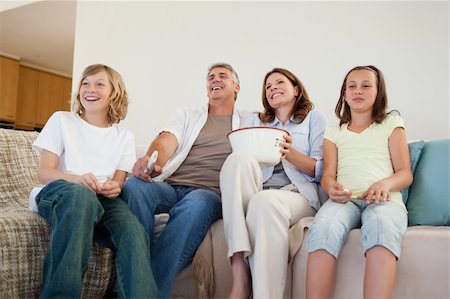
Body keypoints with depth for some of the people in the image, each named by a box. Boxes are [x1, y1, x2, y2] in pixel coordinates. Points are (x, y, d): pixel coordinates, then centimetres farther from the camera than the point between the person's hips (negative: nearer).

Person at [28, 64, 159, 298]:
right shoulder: (61, 120, 10)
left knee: (133, 231, -35)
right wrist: (77, 179, -21)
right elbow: (44, 172, 0)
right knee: (80, 194, -41)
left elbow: (118, 181, 11)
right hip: (57, 194, -2)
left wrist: (114, 188, -16)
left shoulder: (124, 136, 16)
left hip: (102, 200, 2)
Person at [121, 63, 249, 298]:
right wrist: (149, 160, -22)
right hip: (169, 187, 2)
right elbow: (164, 144, 3)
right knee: (133, 186, -31)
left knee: (197, 203, -39)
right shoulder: (186, 116, 23)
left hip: (209, 193, -2)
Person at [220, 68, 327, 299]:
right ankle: (239, 271, -41)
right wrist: (247, 158, -8)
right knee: (239, 159, -32)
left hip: (297, 195, -2)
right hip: (252, 193, 3)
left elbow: (321, 171, 6)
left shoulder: (314, 118, 19)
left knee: (265, 201, -39)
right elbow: (239, 166, 17)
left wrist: (291, 154, -12)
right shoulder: (254, 121, 29)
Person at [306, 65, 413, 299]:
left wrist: (385, 183, -12)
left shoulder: (391, 123, 22)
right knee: (323, 227, -36)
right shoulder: (334, 133, 27)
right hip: (345, 199, 1)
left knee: (381, 225, -40)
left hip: (383, 199, -1)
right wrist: (331, 188, -12)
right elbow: (328, 175, 15)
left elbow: (405, 174, 13)